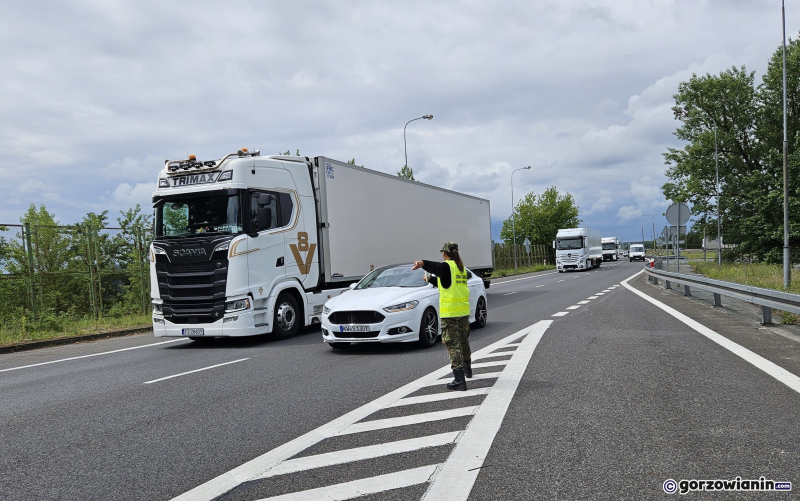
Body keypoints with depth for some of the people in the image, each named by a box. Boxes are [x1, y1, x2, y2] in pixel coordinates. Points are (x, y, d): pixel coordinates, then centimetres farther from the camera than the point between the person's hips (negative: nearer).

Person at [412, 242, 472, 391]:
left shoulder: (446, 266, -10)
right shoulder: (461, 267, 14)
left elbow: (434, 267, -34)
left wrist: (422, 263, -54)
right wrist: (430, 279, 42)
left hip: (449, 312, -8)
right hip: (464, 311, 8)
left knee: (452, 344, -5)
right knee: (463, 340, 25)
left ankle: (459, 380, -9)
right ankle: (467, 368, 45)